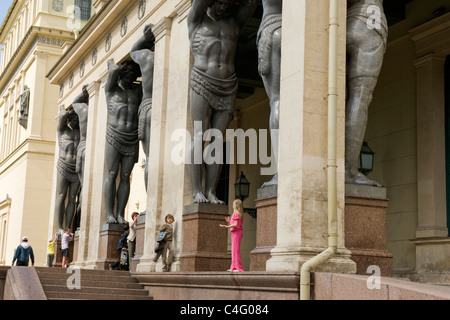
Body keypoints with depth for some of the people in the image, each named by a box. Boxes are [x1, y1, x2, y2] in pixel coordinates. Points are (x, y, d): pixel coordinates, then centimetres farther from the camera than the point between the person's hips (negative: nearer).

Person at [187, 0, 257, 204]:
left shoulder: (235, 21, 17)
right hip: (202, 85, -3)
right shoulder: (196, 19, 10)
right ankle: (197, 192, -11)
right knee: (199, 136, -9)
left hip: (228, 88, 3)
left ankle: (211, 193, -5)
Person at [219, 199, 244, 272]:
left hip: (236, 232, -10)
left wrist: (227, 226, -24)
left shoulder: (236, 213, -12)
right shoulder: (239, 214, 17)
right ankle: (233, 267, 16)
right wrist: (229, 221, 29)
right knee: (234, 250, 12)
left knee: (236, 250, -11)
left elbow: (236, 225, -20)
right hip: (236, 233, 10)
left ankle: (239, 268, -12)